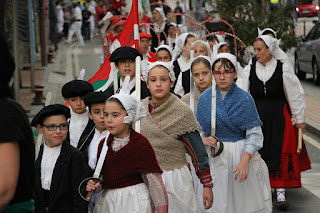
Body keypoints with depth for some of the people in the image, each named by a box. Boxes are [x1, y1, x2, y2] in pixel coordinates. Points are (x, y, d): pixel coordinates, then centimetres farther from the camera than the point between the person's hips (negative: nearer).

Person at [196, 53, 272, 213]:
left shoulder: (244, 99, -6)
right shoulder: (205, 98, 2)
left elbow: (254, 133, -8)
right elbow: (199, 127, 12)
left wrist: (245, 160, -20)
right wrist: (203, 138, -10)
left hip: (242, 152, -1)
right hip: (216, 156, 2)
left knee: (246, 199, 2)